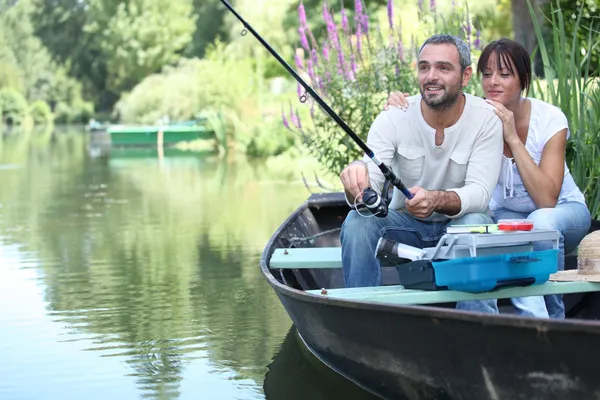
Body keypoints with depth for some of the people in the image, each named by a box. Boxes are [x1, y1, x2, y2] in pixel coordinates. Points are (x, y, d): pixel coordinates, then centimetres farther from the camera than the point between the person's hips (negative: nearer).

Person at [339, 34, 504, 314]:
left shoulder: (485, 119, -17)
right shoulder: (393, 118, -15)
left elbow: (479, 192, -24)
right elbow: (368, 184, -23)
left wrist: (436, 200, -46)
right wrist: (355, 183, -50)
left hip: (460, 221, -1)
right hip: (405, 223, 2)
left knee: (475, 223, -35)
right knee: (357, 220, -26)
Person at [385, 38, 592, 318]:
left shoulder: (550, 119, -20)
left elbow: (547, 199, -29)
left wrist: (513, 138, -33)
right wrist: (400, 115, -32)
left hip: (563, 210, -1)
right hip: (506, 214, 1)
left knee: (541, 221, -36)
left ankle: (554, 317, -17)